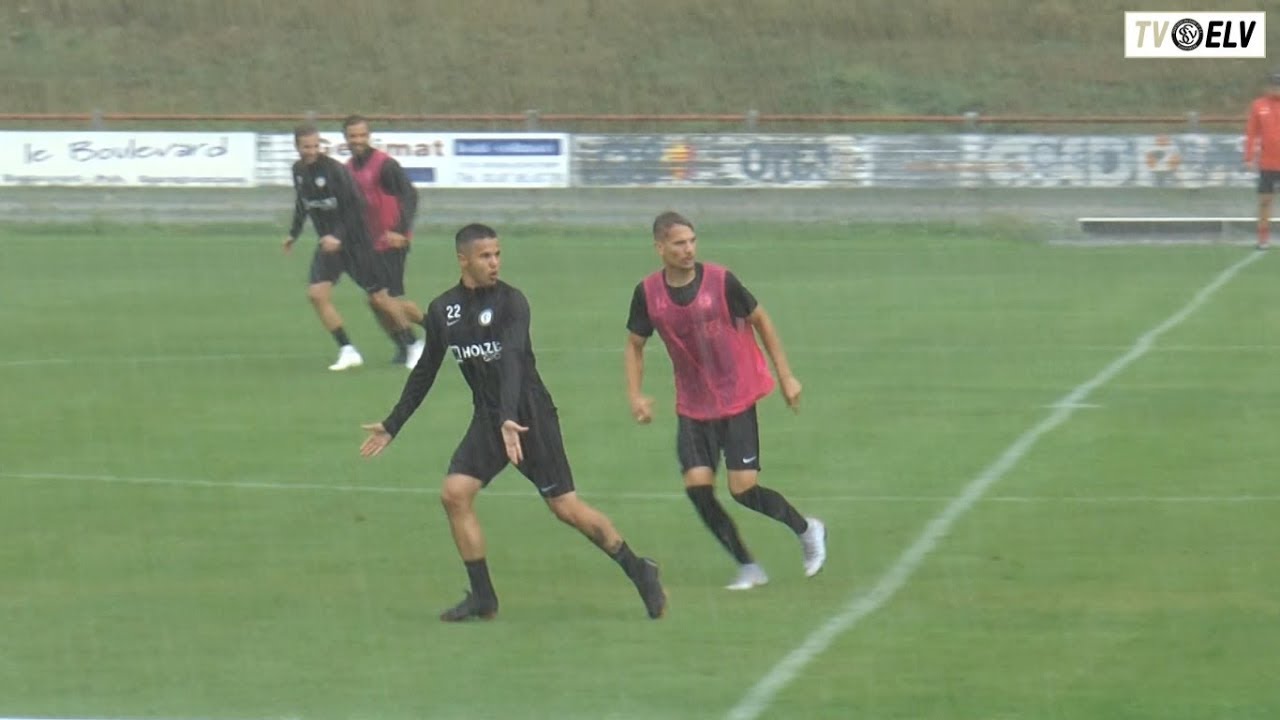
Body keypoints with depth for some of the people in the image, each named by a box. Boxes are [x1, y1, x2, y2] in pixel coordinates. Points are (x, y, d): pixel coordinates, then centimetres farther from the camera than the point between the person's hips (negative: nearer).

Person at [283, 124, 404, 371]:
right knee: (317, 294, -12)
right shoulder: (299, 170, 3)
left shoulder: (334, 170, -19)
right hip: (328, 241, 6)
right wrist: (294, 233, 26)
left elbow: (354, 208, -20)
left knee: (379, 298, -2)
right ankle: (347, 351, -4)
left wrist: (339, 237, -28)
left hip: (353, 240, -6)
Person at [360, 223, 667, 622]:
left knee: (566, 506, -7)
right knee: (454, 493, -11)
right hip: (488, 419, 5)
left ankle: (638, 571, 10)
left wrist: (511, 420, -40)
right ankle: (482, 597, 0)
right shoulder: (442, 310, 3)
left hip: (529, 414, -5)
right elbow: (425, 372, 16)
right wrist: (392, 425, 18)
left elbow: (512, 361, -26)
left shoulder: (511, 301, -13)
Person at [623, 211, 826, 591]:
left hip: (737, 400, -3)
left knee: (744, 489, -9)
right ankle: (748, 568, 5)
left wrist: (785, 375, 1)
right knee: (697, 485, -10)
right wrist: (635, 395, -5)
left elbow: (760, 320, 0)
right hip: (692, 408, 3)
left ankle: (807, 530, 19)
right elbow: (635, 345, 8)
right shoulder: (648, 293, -6)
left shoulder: (721, 281, -14)